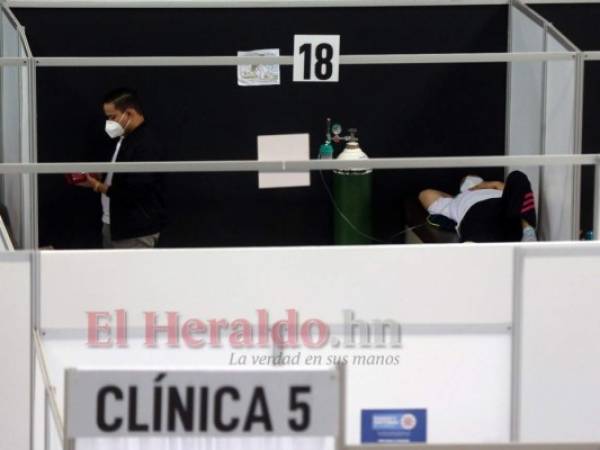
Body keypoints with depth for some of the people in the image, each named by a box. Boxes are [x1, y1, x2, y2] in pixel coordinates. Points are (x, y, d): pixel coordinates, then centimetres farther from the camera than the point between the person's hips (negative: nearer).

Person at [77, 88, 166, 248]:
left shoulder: (147, 145, -20)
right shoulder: (124, 139, 13)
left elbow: (135, 192, -25)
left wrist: (98, 186, -17)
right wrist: (94, 177, 3)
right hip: (114, 225, 10)